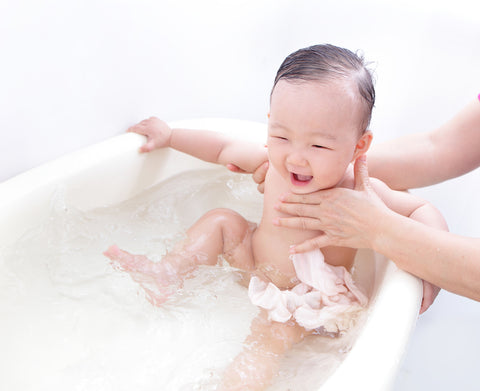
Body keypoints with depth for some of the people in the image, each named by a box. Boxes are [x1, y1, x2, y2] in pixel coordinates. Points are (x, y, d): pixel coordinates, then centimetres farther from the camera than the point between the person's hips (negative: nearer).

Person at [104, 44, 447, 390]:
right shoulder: (274, 163, -18)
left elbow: (422, 209, -18)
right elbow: (224, 148, 0)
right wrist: (169, 135, 5)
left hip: (306, 299, -5)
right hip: (255, 262, 6)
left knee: (271, 335, -29)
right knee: (220, 220, 0)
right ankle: (168, 274, 5)